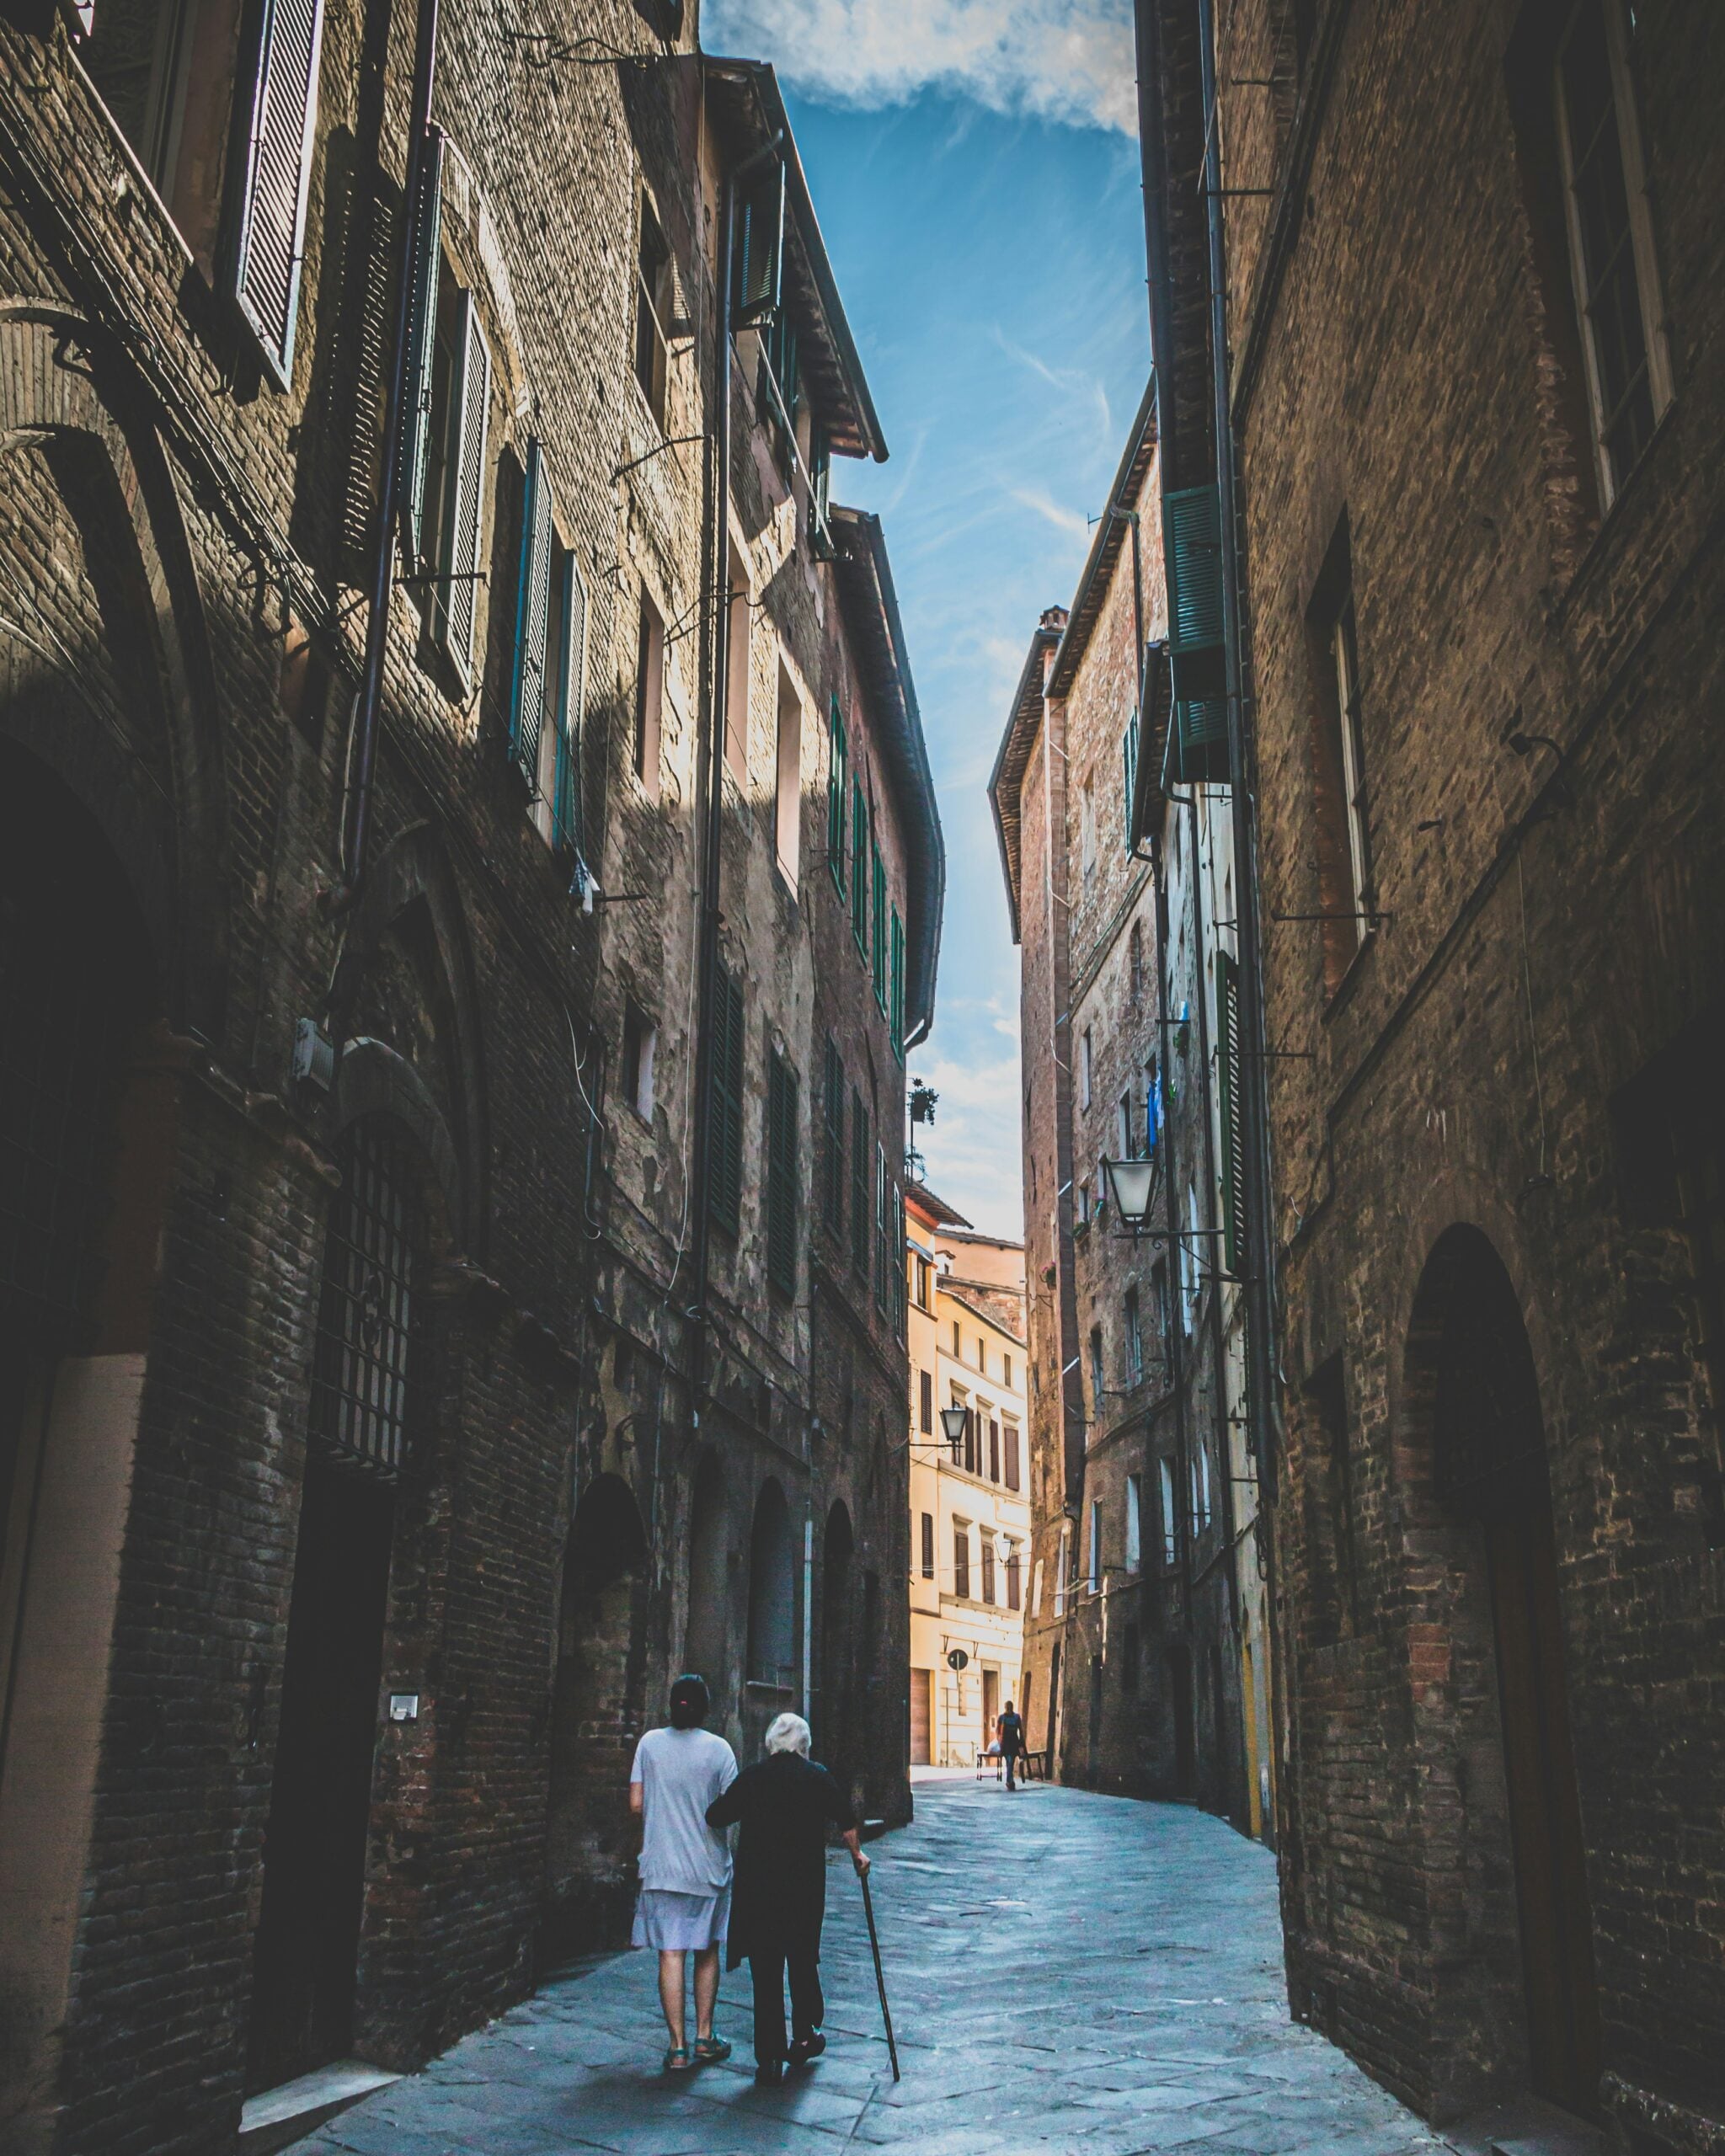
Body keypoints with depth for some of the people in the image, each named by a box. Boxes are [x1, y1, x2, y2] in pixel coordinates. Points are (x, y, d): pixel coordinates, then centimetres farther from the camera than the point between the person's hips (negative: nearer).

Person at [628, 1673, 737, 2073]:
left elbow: (636, 1804, 0)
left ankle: (678, 2048, 1)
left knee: (670, 1955, 1)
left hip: (661, 1865, 0)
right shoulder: (718, 1748, -6)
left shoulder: (650, 1743, -2)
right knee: (707, 1953, 14)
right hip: (709, 1865, 0)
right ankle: (705, 2038, 19)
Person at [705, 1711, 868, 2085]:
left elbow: (715, 1816, 1)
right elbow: (846, 1819, 3)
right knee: (803, 1959, 19)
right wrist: (857, 1854, 20)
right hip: (805, 1883, 0)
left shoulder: (752, 1776, 0)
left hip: (757, 1884, 0)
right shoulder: (816, 1776, 0)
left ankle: (770, 2058, 4)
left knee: (765, 1968, 4)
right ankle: (804, 2037, 26)